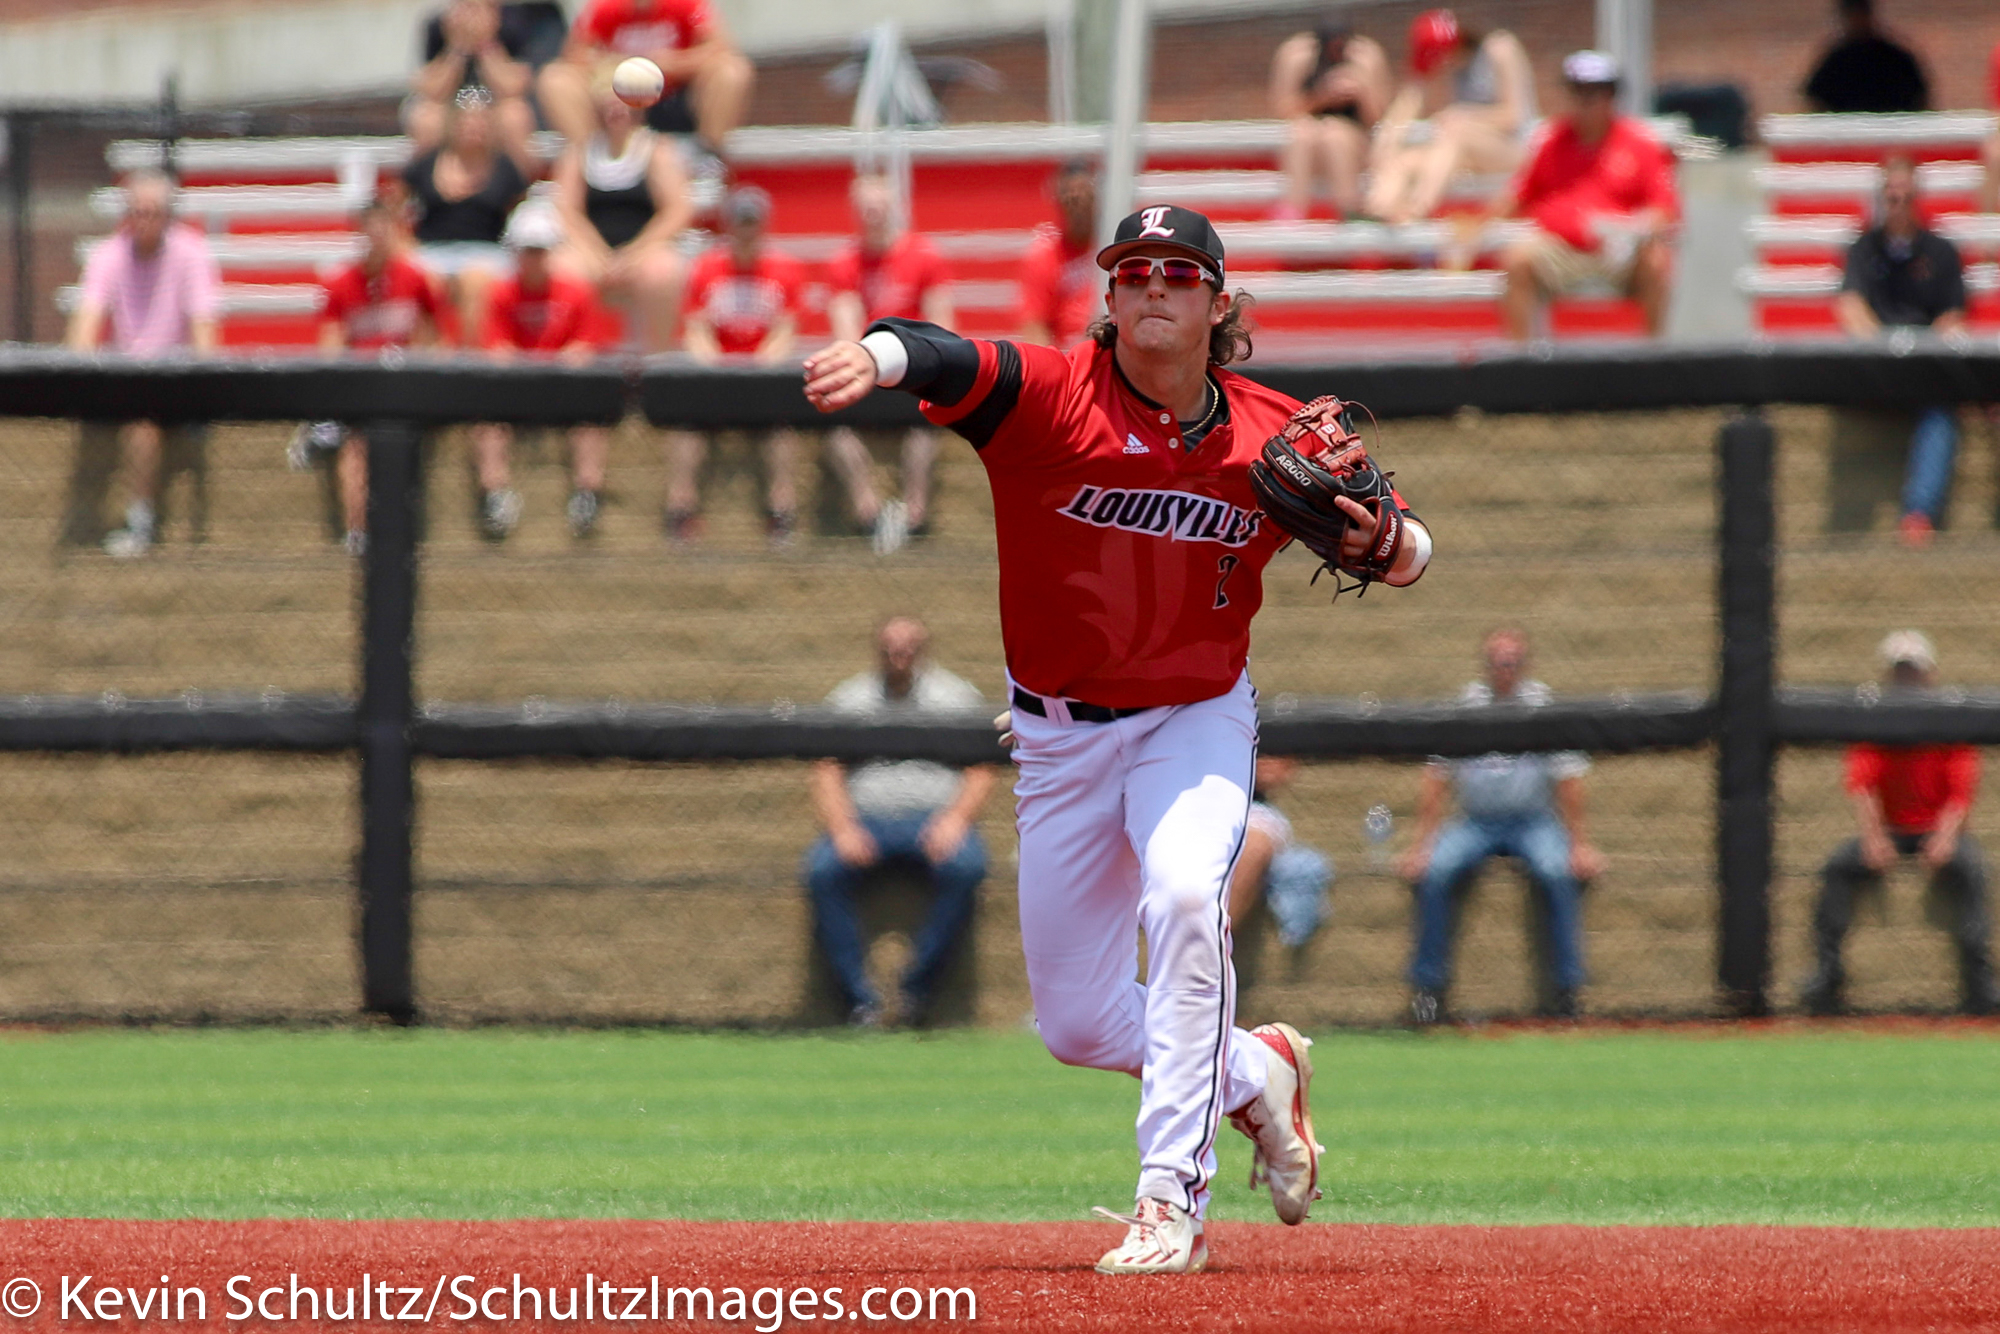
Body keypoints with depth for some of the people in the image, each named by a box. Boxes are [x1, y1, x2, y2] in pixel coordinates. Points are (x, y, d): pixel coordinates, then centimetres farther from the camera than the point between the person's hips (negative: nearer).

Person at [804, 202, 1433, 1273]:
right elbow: (954, 364, -39)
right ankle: (1255, 1072, 36)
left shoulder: (1276, 438, -8)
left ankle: (1172, 1203, -27)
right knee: (1076, 1024, 6)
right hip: (1061, 735, 1)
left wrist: (1384, 545, -23)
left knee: (1183, 898, -31)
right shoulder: (1054, 395, -17)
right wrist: (879, 356, -62)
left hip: (1196, 717, -1)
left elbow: (1404, 552, 2)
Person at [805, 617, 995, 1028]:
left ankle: (918, 989, -25)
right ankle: (860, 1001, -29)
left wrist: (955, 818, -12)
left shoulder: (955, 697, 16)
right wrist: (842, 829, -11)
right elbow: (828, 774, 9)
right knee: (824, 870, -32)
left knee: (964, 868, -35)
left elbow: (981, 774, 9)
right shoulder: (848, 700, 18)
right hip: (865, 817, 1)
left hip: (935, 815, -1)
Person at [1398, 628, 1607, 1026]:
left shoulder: (1545, 706, 2)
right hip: (1475, 824, 2)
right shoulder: (1463, 706, 6)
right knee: (1434, 872, -26)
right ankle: (1428, 985, -16)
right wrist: (1421, 844, -4)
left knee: (1556, 872, -32)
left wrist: (1579, 844, -9)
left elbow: (1568, 779, 0)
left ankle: (1566, 988, -25)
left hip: (1534, 821, -2)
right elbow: (1436, 781, 5)